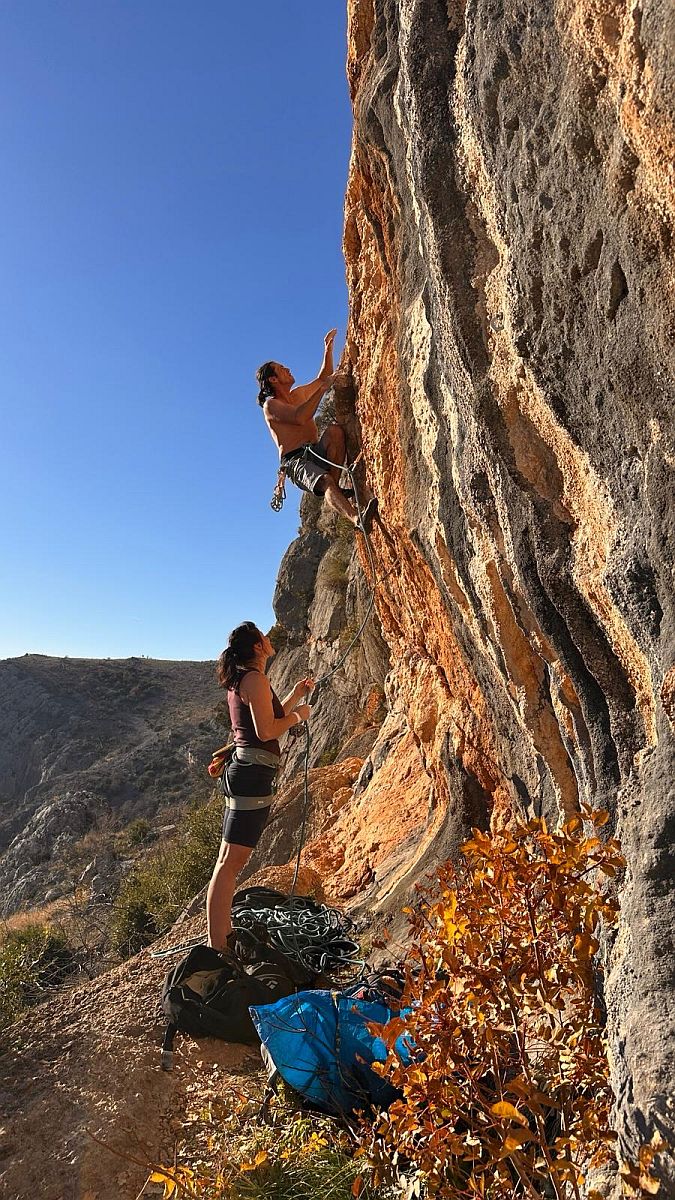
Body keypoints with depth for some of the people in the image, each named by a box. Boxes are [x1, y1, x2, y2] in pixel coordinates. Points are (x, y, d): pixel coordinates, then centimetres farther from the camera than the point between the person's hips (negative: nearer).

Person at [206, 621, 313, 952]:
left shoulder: (240, 680, 18)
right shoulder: (255, 679, -12)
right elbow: (266, 731, -20)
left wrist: (295, 695, 25)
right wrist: (297, 715, -4)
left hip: (242, 771, 10)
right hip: (254, 773, -10)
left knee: (228, 861, 16)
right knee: (231, 863, -10)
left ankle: (222, 935, 27)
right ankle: (217, 949, -6)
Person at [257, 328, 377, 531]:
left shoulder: (299, 394, 25)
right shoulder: (271, 405, -1)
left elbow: (323, 377, 35)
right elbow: (300, 417, -18)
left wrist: (328, 348, 24)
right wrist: (323, 388, -14)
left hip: (316, 452, 7)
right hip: (295, 460, -7)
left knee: (334, 431, -26)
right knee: (325, 481, -37)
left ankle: (335, 486, -23)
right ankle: (357, 520, -59)